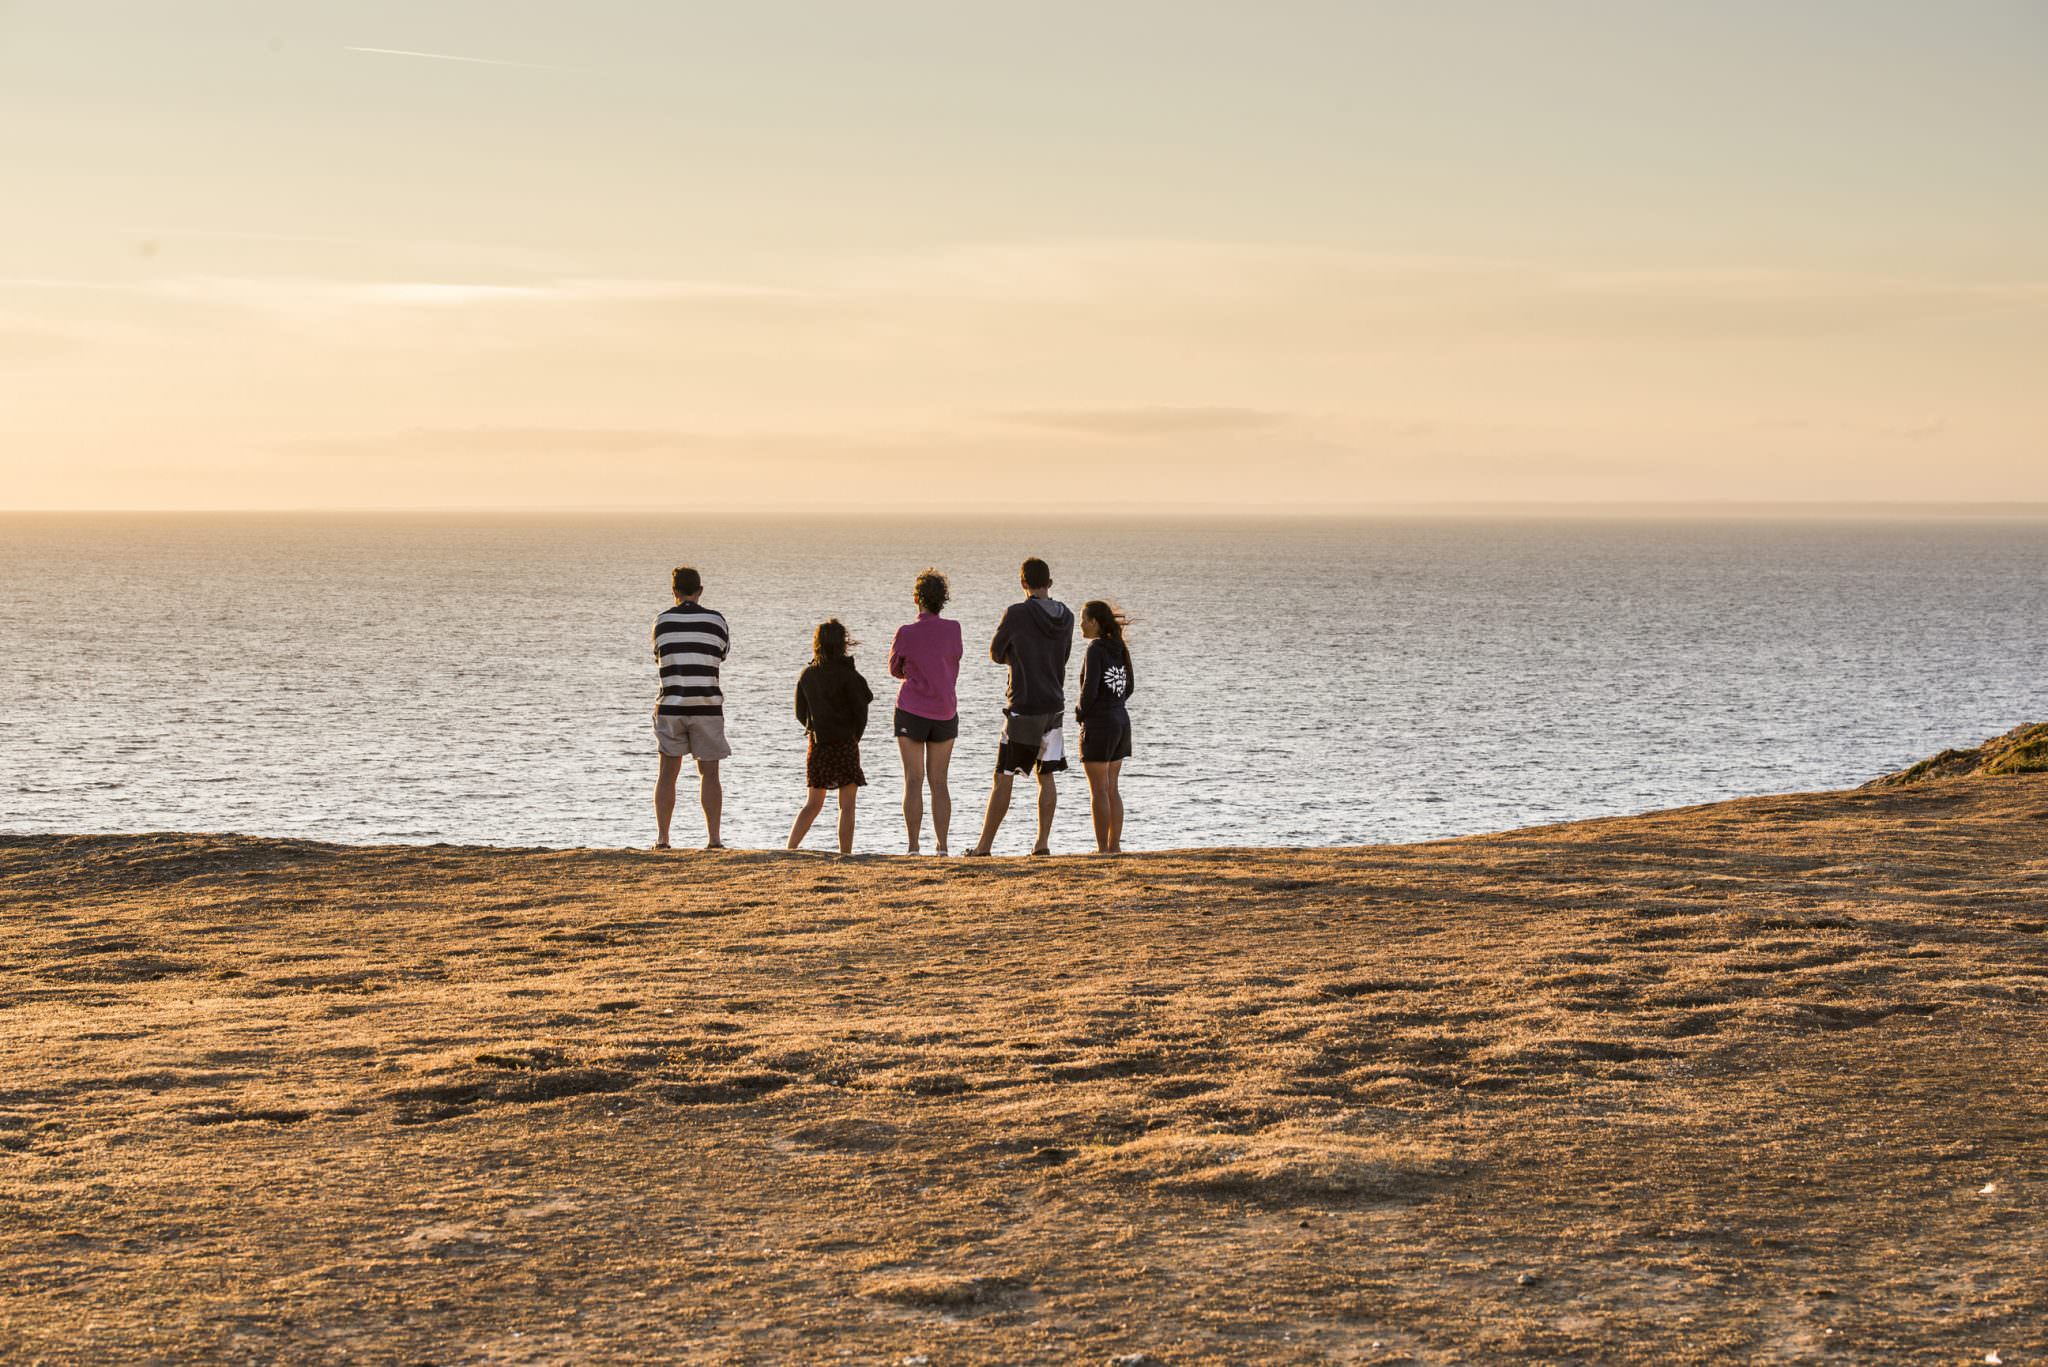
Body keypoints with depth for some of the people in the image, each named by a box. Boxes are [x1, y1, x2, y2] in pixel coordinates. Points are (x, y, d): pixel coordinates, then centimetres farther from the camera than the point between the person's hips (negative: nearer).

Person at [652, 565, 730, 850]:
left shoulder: (662, 621, 1)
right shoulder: (716, 621, -2)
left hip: (670, 706, 1)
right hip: (706, 706, -1)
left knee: (667, 773, 7)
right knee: (709, 774, 5)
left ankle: (661, 839, 3)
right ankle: (713, 839, 0)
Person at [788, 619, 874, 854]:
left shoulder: (807, 674, 2)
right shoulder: (846, 674, -12)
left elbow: (800, 713, 8)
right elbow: (861, 711, -8)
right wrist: (854, 737, 8)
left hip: (817, 745, 5)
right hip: (845, 746, -5)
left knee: (812, 804, 13)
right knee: (847, 806, 1)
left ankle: (790, 848, 3)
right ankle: (845, 854, -2)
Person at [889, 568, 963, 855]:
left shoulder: (906, 634, -10)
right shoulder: (953, 630, -4)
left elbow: (895, 669, 5)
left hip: (911, 711, -2)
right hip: (945, 710, 2)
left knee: (914, 780, 0)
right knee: (939, 782, 8)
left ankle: (913, 847, -3)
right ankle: (942, 845, 5)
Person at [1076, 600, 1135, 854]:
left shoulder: (1095, 650, -15)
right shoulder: (1120, 648, 8)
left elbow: (1089, 690, -20)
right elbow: (1129, 687, 16)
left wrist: (1080, 711, -3)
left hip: (1098, 724, -8)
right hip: (1121, 721, 8)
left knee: (1099, 790, -2)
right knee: (1111, 788, 13)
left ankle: (1103, 848, -2)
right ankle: (1114, 845, 15)